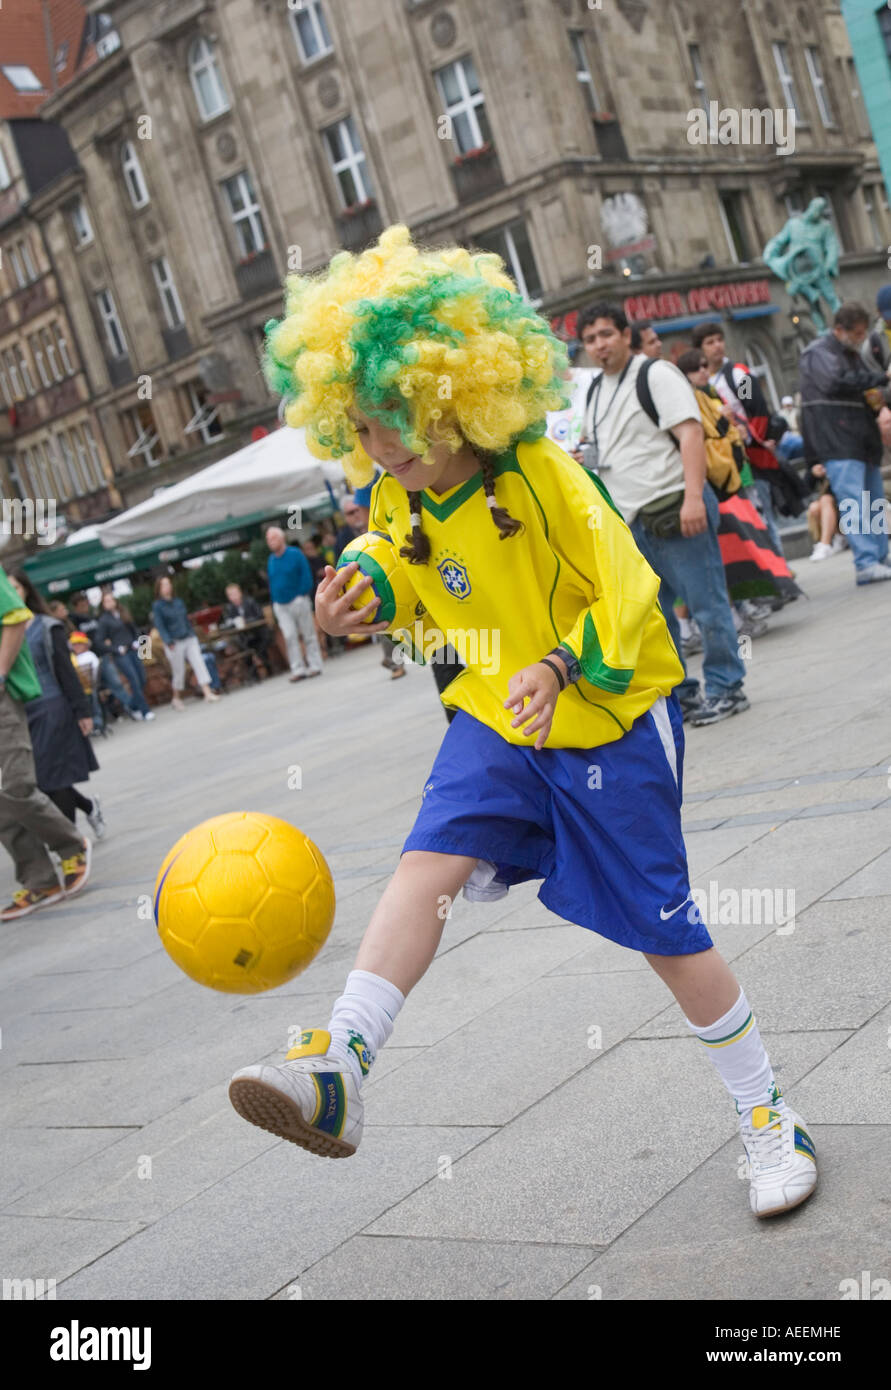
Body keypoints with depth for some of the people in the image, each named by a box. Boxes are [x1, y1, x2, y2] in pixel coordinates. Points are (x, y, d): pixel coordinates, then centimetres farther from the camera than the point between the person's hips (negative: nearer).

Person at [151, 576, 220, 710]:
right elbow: (160, 626, -10)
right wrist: (168, 642, -21)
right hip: (175, 643, -5)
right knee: (179, 672, 2)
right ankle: (176, 699, 20)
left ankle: (208, 694, -12)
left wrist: (194, 637, 17)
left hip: (190, 639, 5)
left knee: (199, 664, -8)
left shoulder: (179, 602, 14)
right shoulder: (157, 606, -3)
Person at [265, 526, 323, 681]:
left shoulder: (295, 554, -4)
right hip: (281, 605, 4)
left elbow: (306, 577, -5)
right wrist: (274, 602, 9)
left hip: (298, 600, -4)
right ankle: (298, 669, -6)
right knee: (290, 636, -5)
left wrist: (301, 595, -11)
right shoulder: (271, 560, 11)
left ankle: (315, 666, 8)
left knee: (308, 634, 2)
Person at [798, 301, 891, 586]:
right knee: (853, 503, -16)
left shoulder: (853, 354, 23)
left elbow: (865, 392, 28)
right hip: (837, 443, -9)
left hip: (862, 439, 9)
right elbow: (836, 381, -24)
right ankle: (865, 564, -20)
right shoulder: (819, 353, -5)